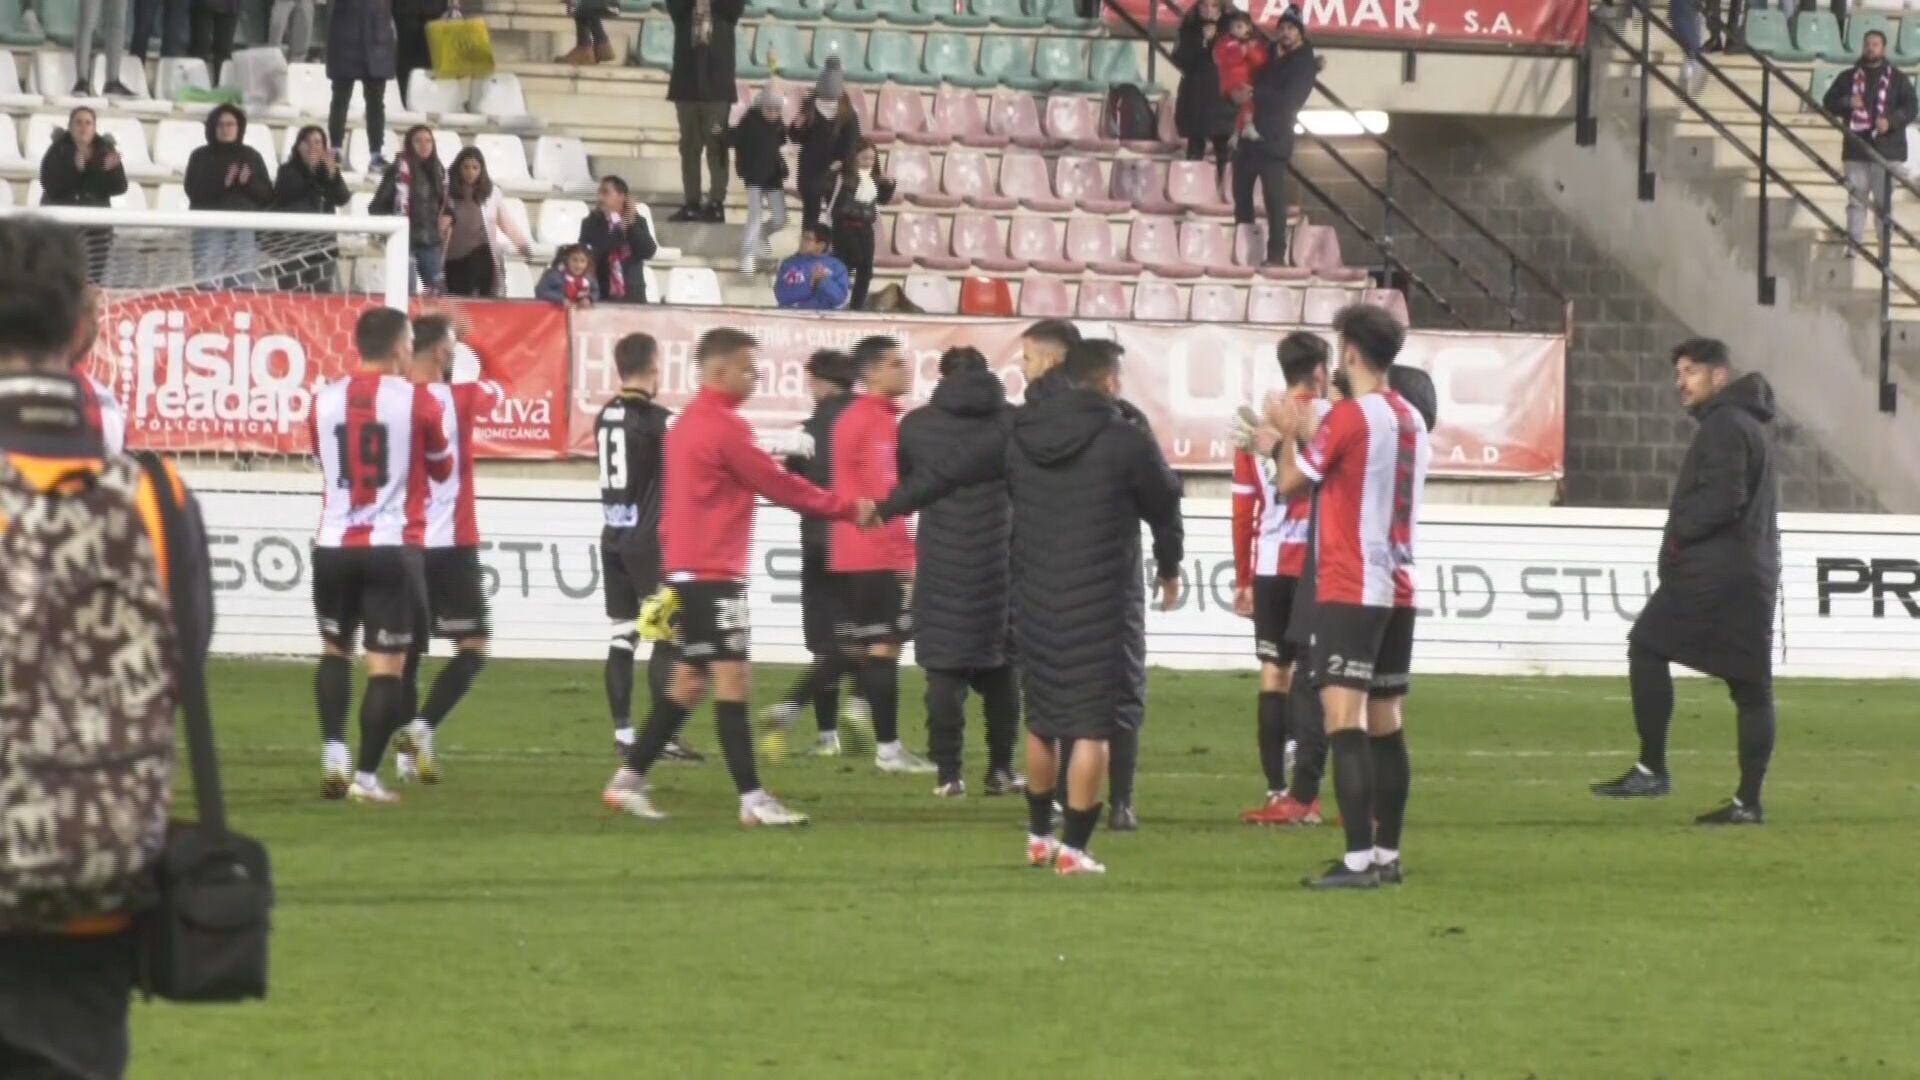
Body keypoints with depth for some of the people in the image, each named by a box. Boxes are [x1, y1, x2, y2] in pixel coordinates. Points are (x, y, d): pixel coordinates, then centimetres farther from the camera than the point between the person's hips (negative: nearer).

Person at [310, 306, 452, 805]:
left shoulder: (325, 400, 2)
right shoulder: (417, 401, -7)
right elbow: (442, 468, 9)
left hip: (334, 544, 3)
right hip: (393, 547, -3)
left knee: (335, 648, 21)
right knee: (387, 664, 1)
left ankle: (334, 753, 7)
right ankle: (366, 777, -2)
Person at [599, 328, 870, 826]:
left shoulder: (688, 423, 15)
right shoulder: (724, 426, -14)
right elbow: (777, 485, -11)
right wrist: (846, 508, -3)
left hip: (687, 566, 10)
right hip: (712, 571, -10)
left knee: (689, 680, 14)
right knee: (732, 676, -10)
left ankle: (629, 780, 15)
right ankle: (752, 798, -12)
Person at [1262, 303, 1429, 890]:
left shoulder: (1349, 417, -12)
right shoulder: (1412, 420, 12)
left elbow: (1291, 483, -3)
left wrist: (1290, 433, 14)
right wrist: (1308, 433, 24)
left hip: (1349, 592, -8)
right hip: (1398, 589, 8)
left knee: (1345, 720, -12)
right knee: (1386, 724, 14)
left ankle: (1358, 859, -20)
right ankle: (1387, 854, 18)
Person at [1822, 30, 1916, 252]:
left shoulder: (1898, 79, 6)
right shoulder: (1847, 77, 13)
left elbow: (1910, 108, 0)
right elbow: (1828, 102, 11)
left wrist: (1891, 121, -18)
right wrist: (1846, 103, -11)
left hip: (1887, 150, -2)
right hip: (1856, 150, 2)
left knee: (1883, 202, -1)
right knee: (1856, 200, 1)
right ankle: (1854, 246, 2)